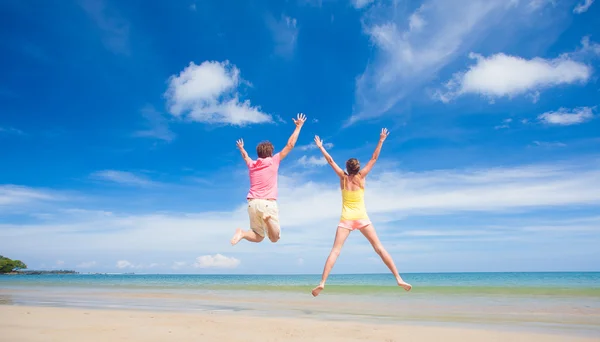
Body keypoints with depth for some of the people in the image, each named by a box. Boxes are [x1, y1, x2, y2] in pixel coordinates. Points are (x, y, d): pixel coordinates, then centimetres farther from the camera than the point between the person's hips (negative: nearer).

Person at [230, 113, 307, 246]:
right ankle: (268, 219, -29)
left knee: (258, 237, 17)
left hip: (252, 203, 4)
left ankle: (242, 233, -16)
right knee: (274, 238, 3)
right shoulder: (273, 161, 1)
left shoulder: (252, 165, 13)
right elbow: (290, 145, 2)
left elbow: (245, 157, 38)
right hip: (268, 203, -4)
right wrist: (298, 126, 11)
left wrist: (241, 148, 60)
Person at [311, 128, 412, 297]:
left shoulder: (343, 177, 3)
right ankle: (399, 278, -1)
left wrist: (320, 147, 17)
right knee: (379, 248, 2)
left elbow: (330, 160, 8)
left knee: (335, 250, -4)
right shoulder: (361, 177, 1)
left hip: (346, 219, 0)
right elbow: (374, 158, 4)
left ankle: (322, 283, -14)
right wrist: (381, 140, 8)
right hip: (362, 218, 0)